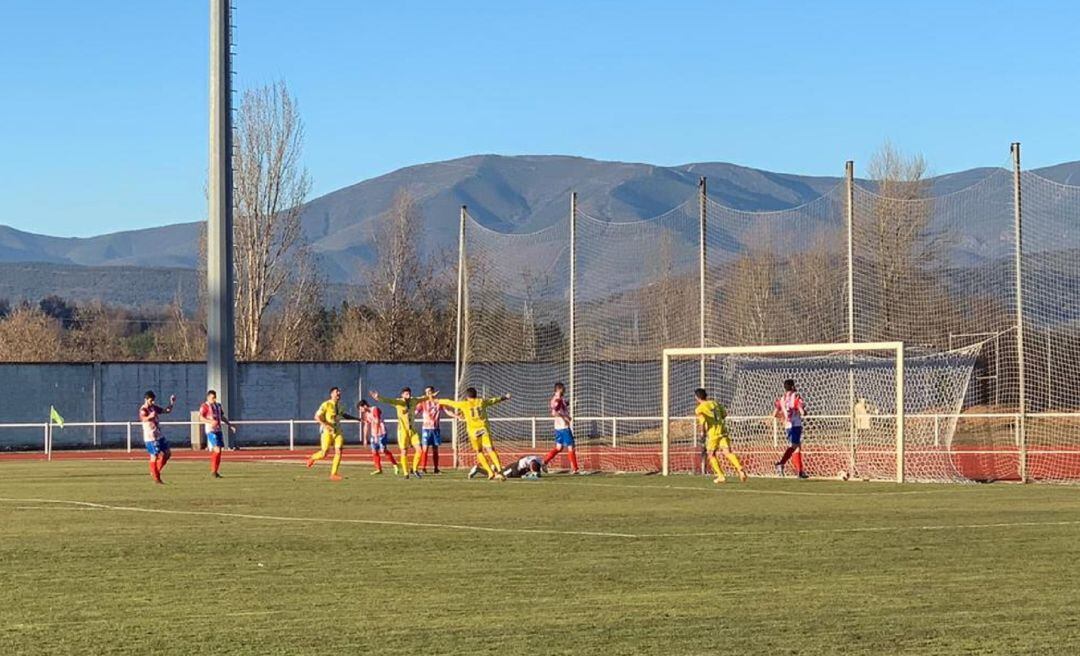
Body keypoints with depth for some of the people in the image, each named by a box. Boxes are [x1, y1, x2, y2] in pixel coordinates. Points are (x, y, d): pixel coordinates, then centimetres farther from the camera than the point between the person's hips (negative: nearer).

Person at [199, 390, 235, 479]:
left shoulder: (218, 406, 18)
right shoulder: (205, 406, -5)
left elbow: (222, 417, 27)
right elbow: (201, 418, -16)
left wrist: (230, 425, 19)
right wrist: (210, 421, -31)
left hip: (218, 430, 8)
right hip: (211, 431, -8)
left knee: (218, 452, 7)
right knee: (217, 450, -17)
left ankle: (215, 472, 14)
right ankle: (213, 471, -10)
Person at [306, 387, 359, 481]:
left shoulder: (339, 404, 9)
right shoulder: (326, 404, -11)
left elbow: (343, 415, 29)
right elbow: (317, 416, -13)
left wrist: (356, 419, 23)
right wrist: (325, 425, -28)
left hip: (337, 431, 5)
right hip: (327, 431, -5)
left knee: (338, 451, -9)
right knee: (324, 453, -5)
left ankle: (333, 474, -5)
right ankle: (312, 458, 29)